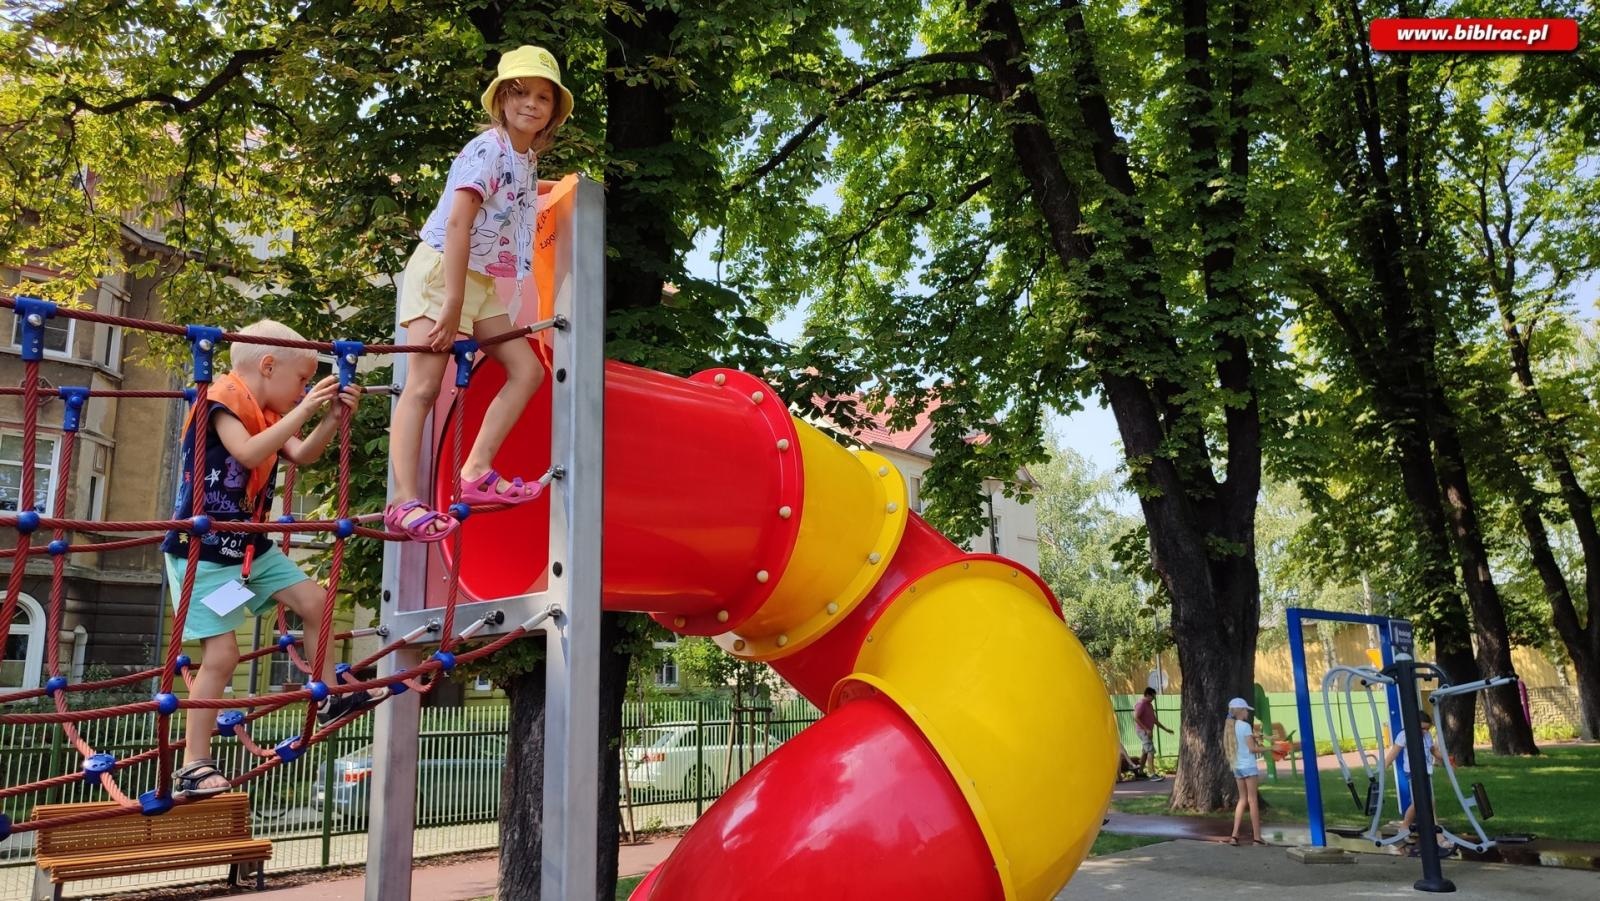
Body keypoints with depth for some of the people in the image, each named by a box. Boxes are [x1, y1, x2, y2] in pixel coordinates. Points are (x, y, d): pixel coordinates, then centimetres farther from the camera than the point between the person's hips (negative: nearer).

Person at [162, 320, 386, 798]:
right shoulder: (222, 402, -17)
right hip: (203, 552, -8)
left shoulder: (266, 414, 7)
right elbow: (248, 453, -33)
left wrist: (330, 417, -7)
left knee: (312, 600, 8)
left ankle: (329, 698, 23)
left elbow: (303, 455, 4)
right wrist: (303, 410, -31)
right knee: (222, 653, -9)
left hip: (250, 546, 8)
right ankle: (194, 764, 3)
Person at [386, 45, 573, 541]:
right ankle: (404, 501, -15)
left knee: (527, 370, 3)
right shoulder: (487, 150, -16)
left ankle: (476, 472, 4)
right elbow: (456, 225, -25)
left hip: (481, 281, 9)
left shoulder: (528, 160, 10)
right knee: (423, 385, -13)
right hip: (440, 272, -9)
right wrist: (452, 304, -27)